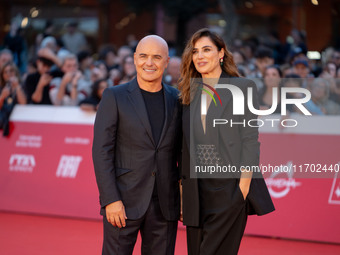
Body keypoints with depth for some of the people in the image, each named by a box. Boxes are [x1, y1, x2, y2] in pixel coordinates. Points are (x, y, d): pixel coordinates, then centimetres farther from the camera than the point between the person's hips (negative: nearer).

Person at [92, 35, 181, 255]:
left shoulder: (177, 100, 9)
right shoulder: (114, 97, -1)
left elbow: (181, 152, 12)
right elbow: (101, 151, -5)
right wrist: (111, 200, -13)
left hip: (165, 205, 3)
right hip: (124, 203, -3)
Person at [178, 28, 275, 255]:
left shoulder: (242, 87, -2)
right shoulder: (191, 93, 13)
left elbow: (250, 139, -6)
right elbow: (186, 144, 14)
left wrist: (244, 183, -13)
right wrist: (184, 184, 9)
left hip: (230, 187, -5)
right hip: (198, 190, 5)